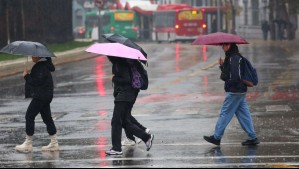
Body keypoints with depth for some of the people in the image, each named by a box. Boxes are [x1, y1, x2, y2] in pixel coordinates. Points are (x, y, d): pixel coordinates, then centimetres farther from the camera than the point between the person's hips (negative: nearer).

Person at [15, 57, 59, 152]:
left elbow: (37, 81, -24)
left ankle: (28, 144, -1)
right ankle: (54, 143, 14)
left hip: (41, 97, -10)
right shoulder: (43, 65, 10)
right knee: (47, 118, 12)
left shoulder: (42, 67, -19)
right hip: (45, 96, 10)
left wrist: (26, 76, -13)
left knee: (29, 116, -5)